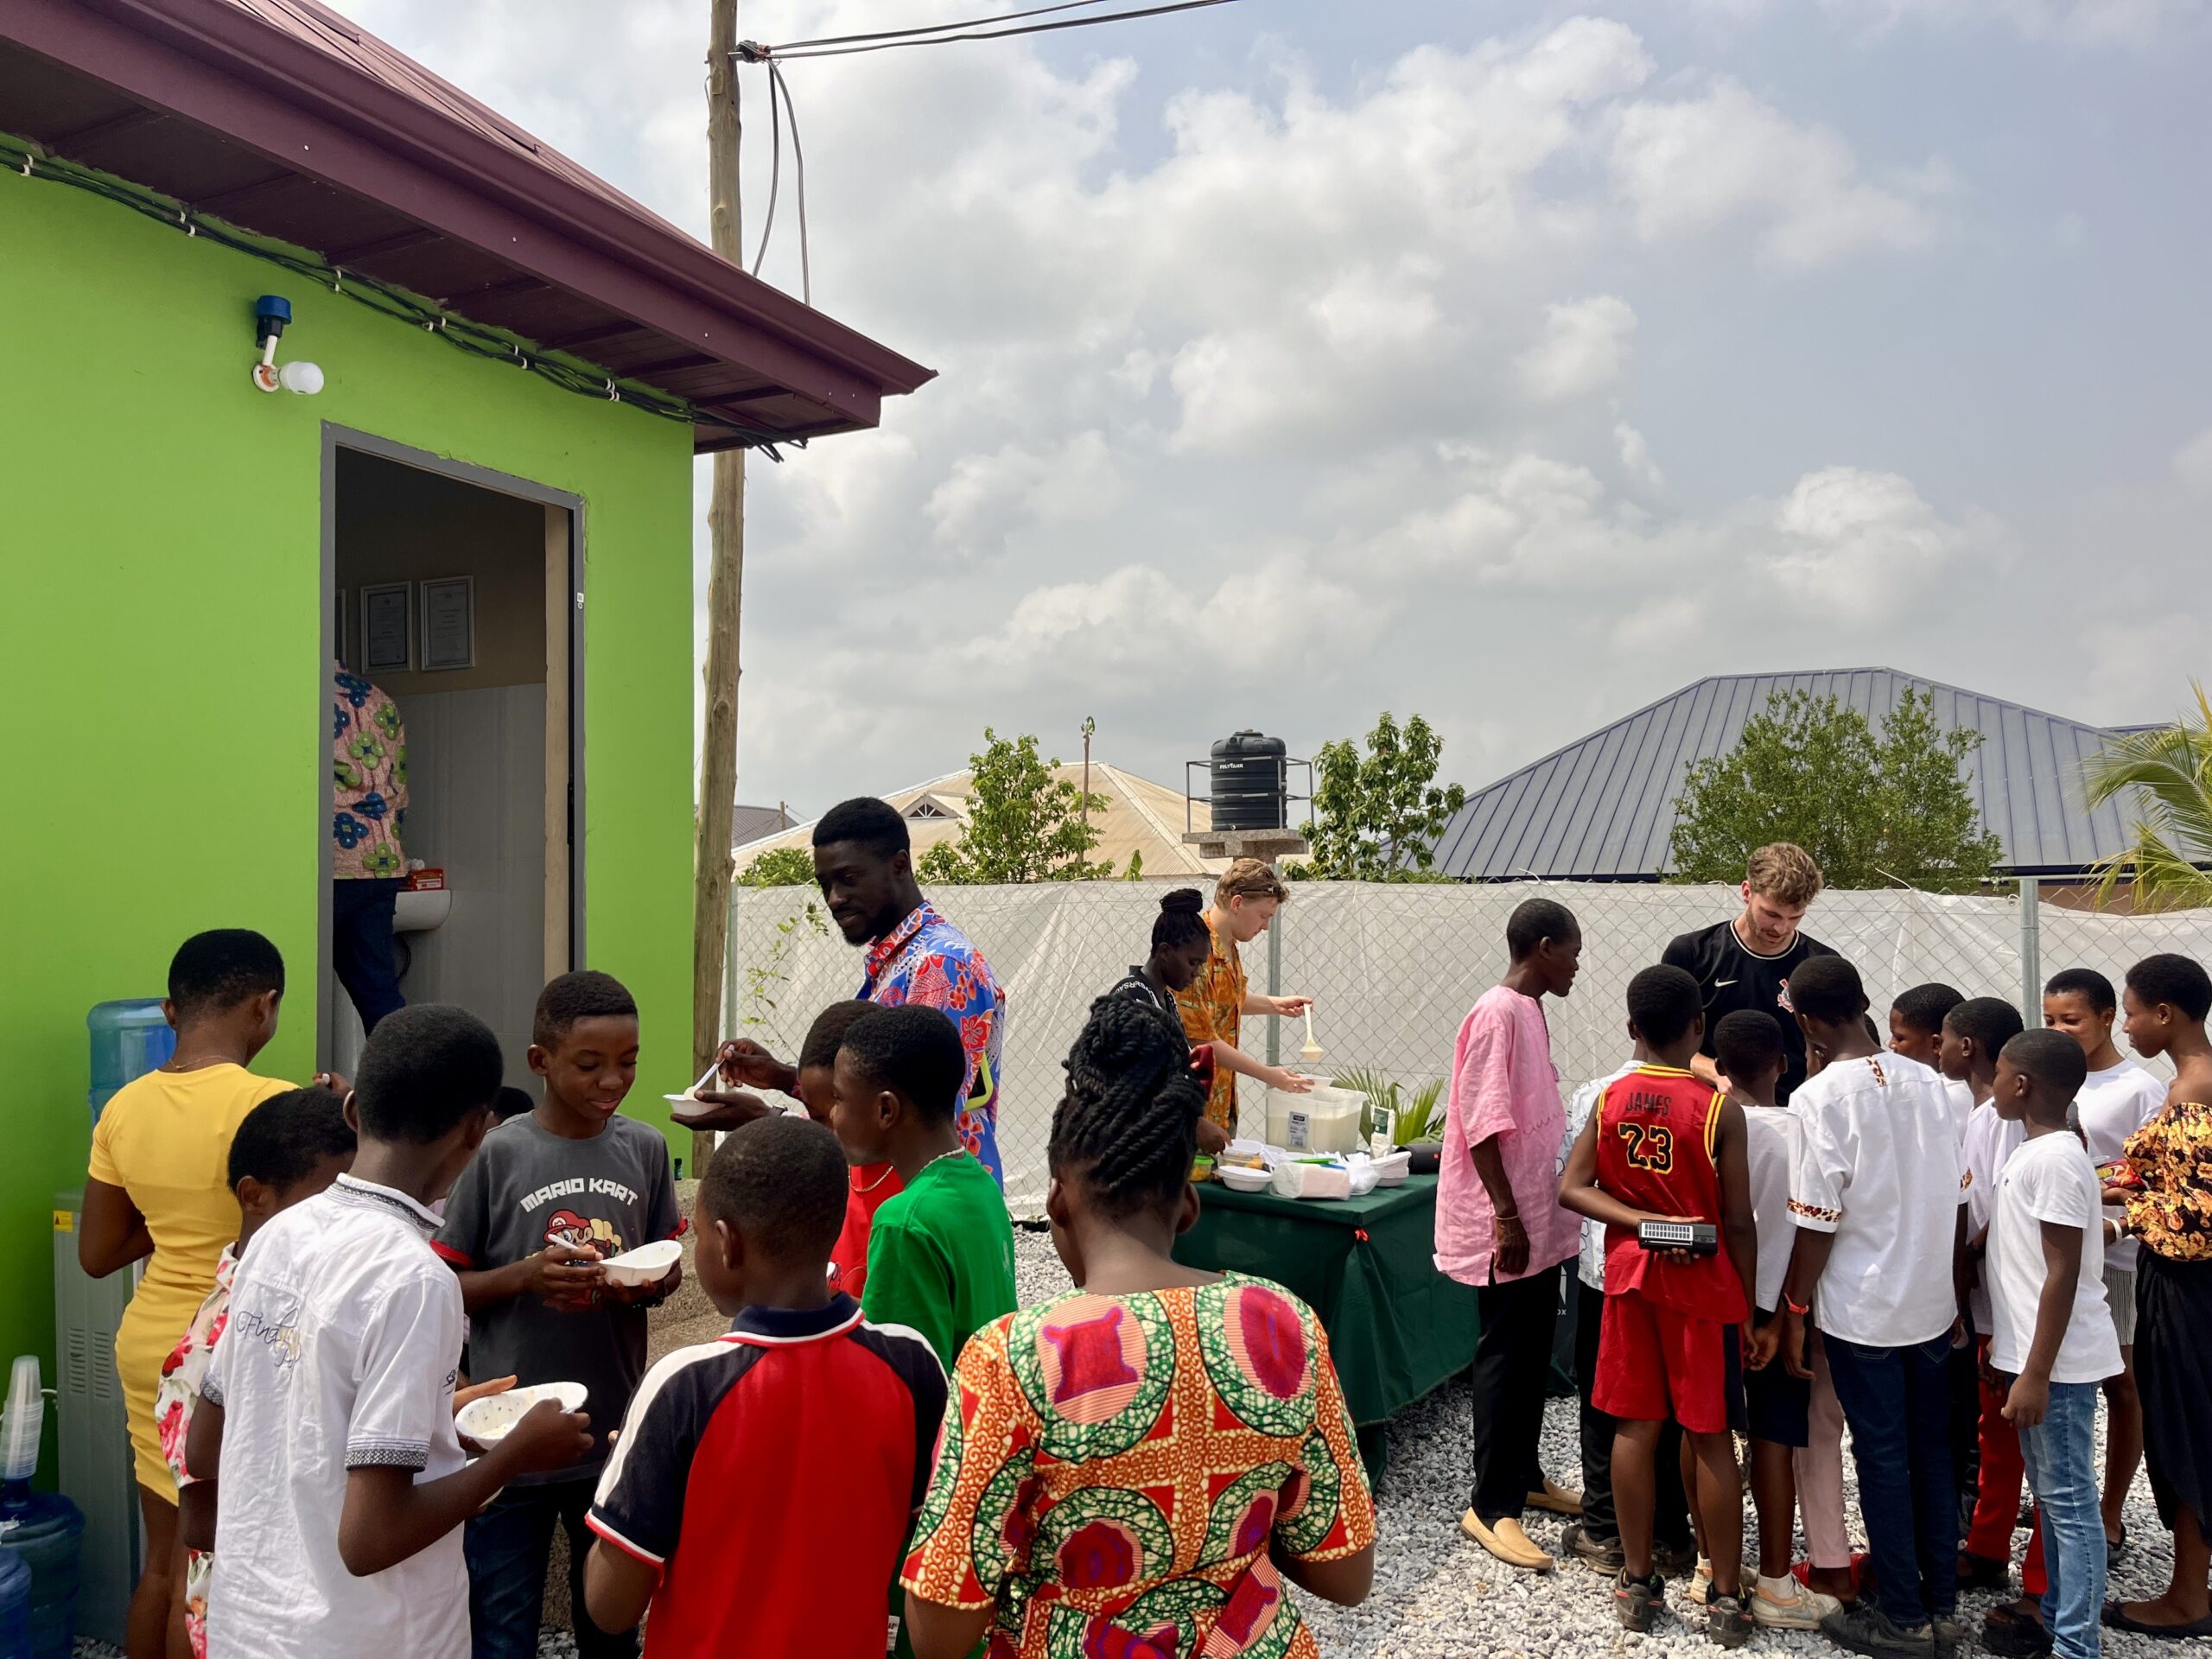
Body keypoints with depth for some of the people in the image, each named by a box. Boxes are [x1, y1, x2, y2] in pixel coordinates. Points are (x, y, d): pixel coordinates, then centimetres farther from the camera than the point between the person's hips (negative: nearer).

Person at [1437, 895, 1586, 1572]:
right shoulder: (1498, 1013, -17)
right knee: (1506, 1357, -2)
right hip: (1508, 1222, -9)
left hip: (1538, 1216, 9)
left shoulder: (1531, 1010, 12)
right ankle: (1491, 1507, 7)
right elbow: (1482, 1121, -21)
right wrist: (1507, 1215, -21)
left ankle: (1524, 1475, 31)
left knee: (1533, 1352, 17)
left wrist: (1537, 1210, 20)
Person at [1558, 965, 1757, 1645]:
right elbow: (1738, 1223, -11)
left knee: (1635, 1427, 11)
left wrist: (1641, 1221, -11)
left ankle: (1637, 1582, 20)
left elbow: (1571, 1189, -8)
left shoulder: (1609, 1100, -2)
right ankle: (1725, 1597, 17)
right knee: (1711, 1438, 7)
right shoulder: (1719, 1110, -14)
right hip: (1702, 1284, -3)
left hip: (1629, 1275, 3)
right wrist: (1751, 1307, -2)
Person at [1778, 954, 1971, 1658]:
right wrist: (1955, 1288, 18)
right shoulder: (1929, 1083, -1)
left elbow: (1818, 1223, -16)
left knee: (1882, 1458, 6)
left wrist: (1794, 1310, -5)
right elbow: (1958, 1201, 6)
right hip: (1932, 1304, 5)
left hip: (1862, 1310, -5)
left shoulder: (1819, 1099, -17)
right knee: (1931, 1450, 16)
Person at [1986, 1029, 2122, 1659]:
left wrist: (2036, 1374, -20)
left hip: (2056, 1362, -9)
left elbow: (2064, 1275, -21)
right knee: (2050, 1495, 18)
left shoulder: (2054, 1159, -20)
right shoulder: (2034, 1152, 10)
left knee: (2069, 1501, 0)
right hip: (2032, 1353, 10)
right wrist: (2020, 1361, 21)